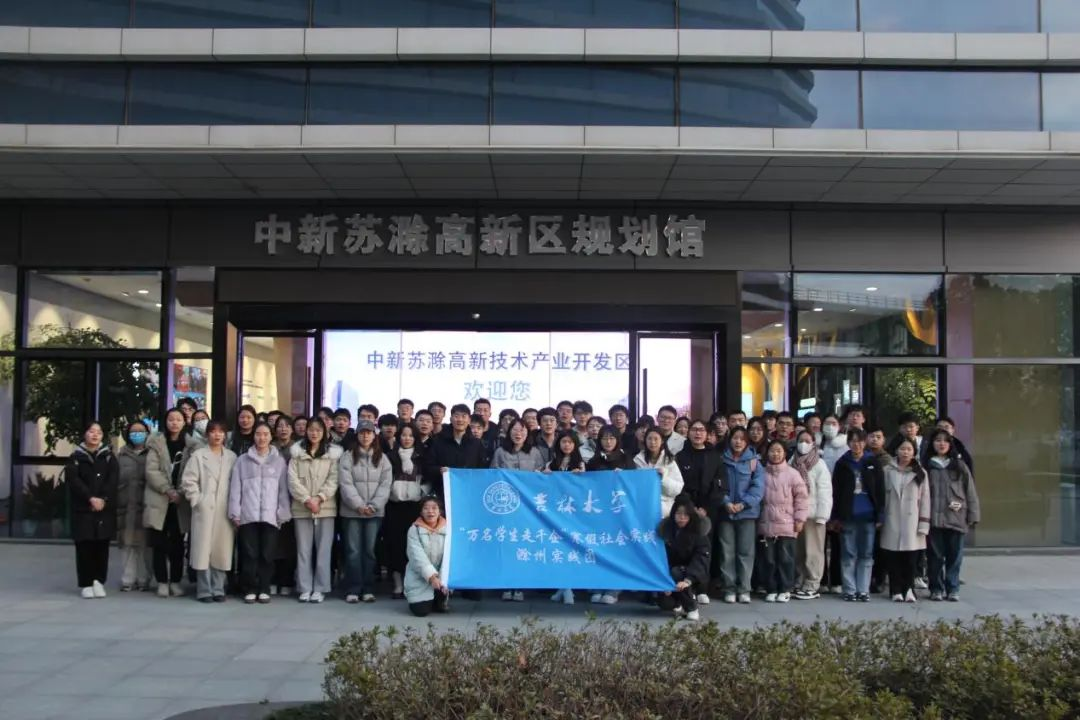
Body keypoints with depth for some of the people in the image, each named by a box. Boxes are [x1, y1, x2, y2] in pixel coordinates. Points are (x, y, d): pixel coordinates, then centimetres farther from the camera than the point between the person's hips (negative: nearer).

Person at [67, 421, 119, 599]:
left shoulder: (109, 457, 10)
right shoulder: (76, 457, 6)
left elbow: (113, 481, -2)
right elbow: (73, 480, -6)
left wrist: (103, 499, -16)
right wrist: (91, 498, -17)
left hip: (105, 508, 1)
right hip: (82, 508, -1)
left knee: (102, 545, 1)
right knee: (84, 546, -2)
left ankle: (98, 581, 7)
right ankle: (86, 583, 4)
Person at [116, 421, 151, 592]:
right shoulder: (121, 456, 13)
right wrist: (115, 504, 0)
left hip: (145, 506, -2)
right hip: (126, 507, 2)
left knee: (144, 544, 0)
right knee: (127, 544, 3)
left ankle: (143, 579, 8)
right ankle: (128, 580, 9)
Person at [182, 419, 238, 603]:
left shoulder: (232, 457, 10)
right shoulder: (198, 455, 2)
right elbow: (188, 480, -2)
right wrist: (197, 500, -7)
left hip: (224, 510, 2)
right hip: (204, 510, -2)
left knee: (222, 550, 3)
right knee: (204, 549, -2)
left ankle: (218, 589, 12)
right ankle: (204, 591, 4)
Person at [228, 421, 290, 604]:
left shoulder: (280, 461, 9)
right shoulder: (242, 460, 9)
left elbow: (283, 489, 7)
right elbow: (235, 487, 6)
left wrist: (282, 513, 0)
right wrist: (235, 512, -1)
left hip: (270, 516, 0)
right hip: (248, 515, 0)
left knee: (267, 555, 1)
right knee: (249, 554, 1)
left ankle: (264, 589, 10)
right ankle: (250, 589, 9)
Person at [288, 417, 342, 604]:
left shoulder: (333, 452, 4)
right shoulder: (297, 452, 7)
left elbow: (334, 479, -2)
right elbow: (293, 479, -1)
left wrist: (319, 498, -13)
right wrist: (307, 500, -11)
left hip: (326, 507, -1)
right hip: (301, 507, 1)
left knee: (323, 549, 0)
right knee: (303, 549, 5)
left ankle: (320, 588, 6)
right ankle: (305, 588, 11)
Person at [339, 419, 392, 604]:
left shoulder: (382, 458, 8)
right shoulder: (347, 457, 2)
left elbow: (385, 485, 1)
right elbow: (345, 484, -6)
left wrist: (373, 506, -12)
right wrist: (359, 505, -15)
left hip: (375, 512, 1)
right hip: (352, 511, -1)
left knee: (370, 550, 5)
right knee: (353, 551, 0)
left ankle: (368, 589, 10)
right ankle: (352, 590, 4)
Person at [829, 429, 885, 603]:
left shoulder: (873, 463, 4)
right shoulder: (842, 463, 4)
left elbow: (880, 491, 2)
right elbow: (836, 492, 3)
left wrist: (879, 516, -3)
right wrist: (835, 517, -2)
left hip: (868, 516, 0)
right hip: (848, 516, 0)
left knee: (866, 555, 4)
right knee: (849, 555, 3)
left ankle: (863, 590, 10)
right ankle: (850, 590, 8)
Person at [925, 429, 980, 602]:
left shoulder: (960, 466, 8)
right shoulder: (927, 466, 5)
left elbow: (970, 491, 8)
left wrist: (972, 515, 2)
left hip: (956, 518, 1)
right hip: (934, 519, -1)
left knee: (954, 556, 3)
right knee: (935, 556, 4)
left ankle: (952, 589, 12)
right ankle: (936, 589, 14)